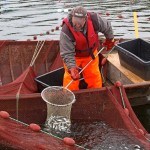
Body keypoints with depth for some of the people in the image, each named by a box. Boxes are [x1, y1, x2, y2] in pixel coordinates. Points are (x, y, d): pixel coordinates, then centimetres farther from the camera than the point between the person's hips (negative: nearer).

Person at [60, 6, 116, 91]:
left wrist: (110, 40, 8)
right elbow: (67, 54, -34)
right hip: (74, 56, -3)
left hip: (91, 54, 3)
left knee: (94, 77, 14)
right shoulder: (66, 31, -37)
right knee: (71, 80, -4)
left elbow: (107, 27, -7)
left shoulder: (94, 19, -29)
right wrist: (72, 68, -47)